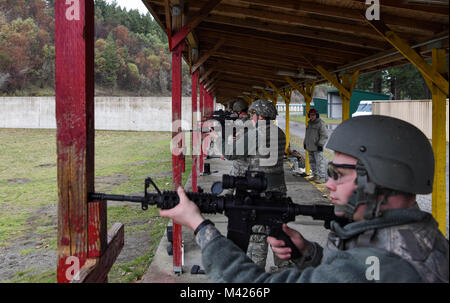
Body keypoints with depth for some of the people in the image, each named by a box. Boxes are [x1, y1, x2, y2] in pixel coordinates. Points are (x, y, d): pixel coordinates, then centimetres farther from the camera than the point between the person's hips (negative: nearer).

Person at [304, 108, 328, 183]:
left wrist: (320, 144, -20)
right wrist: (305, 143, 22)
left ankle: (322, 178, -9)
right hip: (310, 147, 8)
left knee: (319, 162, -11)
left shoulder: (321, 123, -10)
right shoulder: (310, 123, 15)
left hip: (317, 147, -8)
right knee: (312, 162, 11)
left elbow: (324, 135, -14)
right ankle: (316, 176, 20)